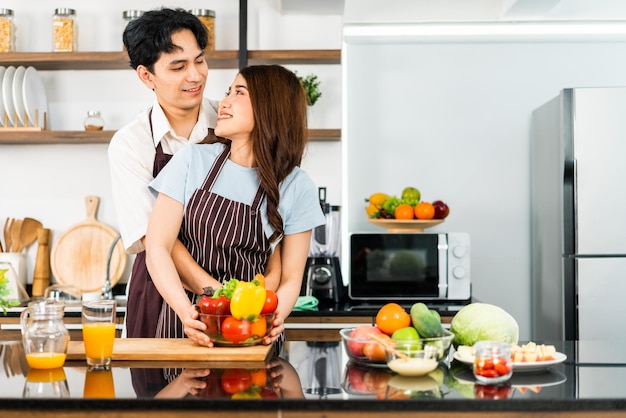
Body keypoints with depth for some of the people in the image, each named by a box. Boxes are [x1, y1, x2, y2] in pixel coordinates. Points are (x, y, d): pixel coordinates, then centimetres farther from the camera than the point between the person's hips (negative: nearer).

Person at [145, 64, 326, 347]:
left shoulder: (296, 187, 1)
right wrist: (185, 310, -20)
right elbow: (157, 248, -4)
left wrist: (274, 318, -17)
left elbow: (290, 278, 4)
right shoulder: (193, 160, 1)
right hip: (187, 322, 0)